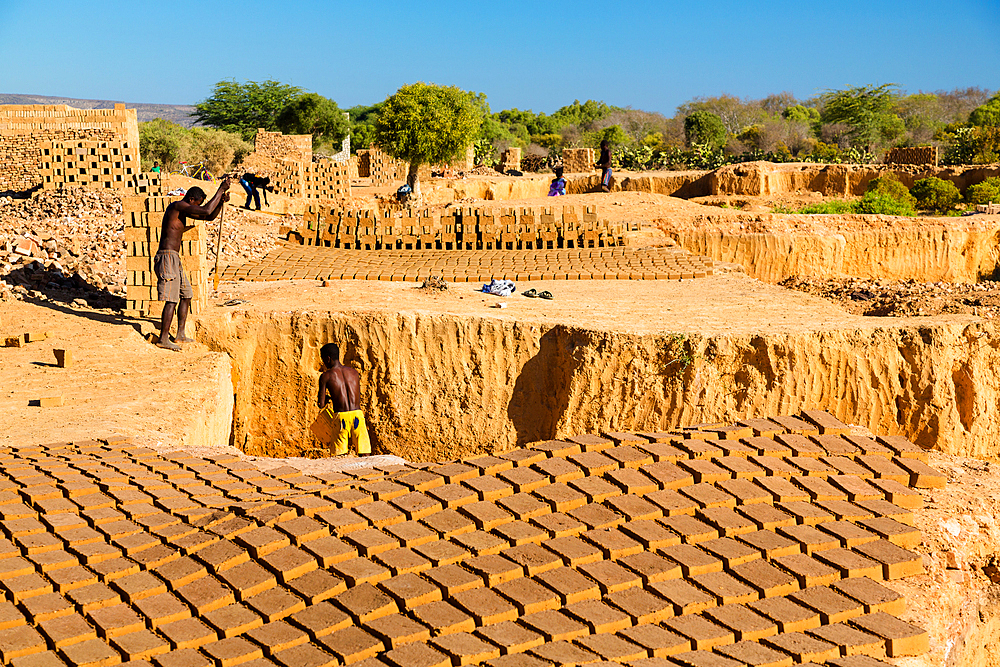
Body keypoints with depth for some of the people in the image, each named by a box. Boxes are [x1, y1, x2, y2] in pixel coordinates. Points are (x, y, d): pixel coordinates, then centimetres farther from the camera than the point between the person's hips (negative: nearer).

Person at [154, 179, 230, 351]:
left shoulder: (183, 210, 18)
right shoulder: (178, 206, -13)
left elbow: (210, 217, 22)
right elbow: (206, 211, -26)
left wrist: (221, 201, 6)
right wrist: (220, 190, -17)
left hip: (174, 259, 11)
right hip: (167, 258, -11)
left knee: (186, 295, 16)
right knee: (172, 300, -9)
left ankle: (180, 335, 22)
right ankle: (163, 339, -4)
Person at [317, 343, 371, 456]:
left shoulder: (326, 376, 1)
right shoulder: (353, 372, 13)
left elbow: (321, 404, 0)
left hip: (340, 417, -3)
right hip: (357, 415, 3)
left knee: (340, 455, 5)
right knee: (364, 455, 4)